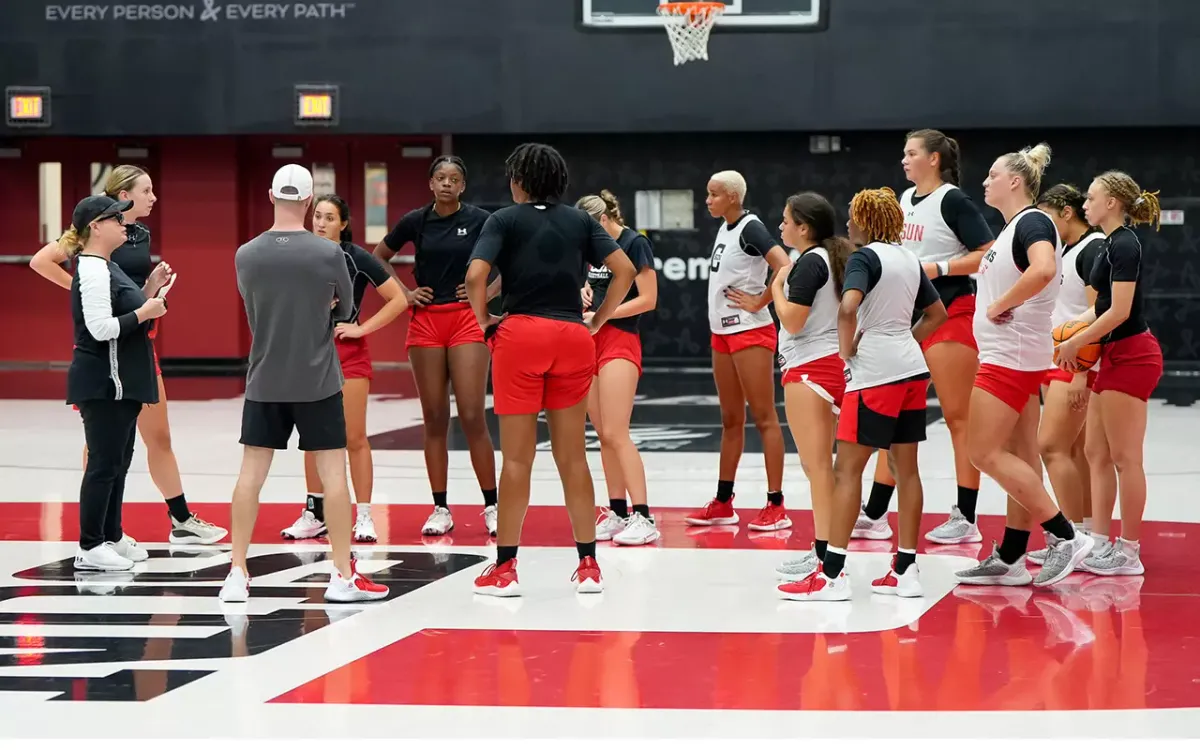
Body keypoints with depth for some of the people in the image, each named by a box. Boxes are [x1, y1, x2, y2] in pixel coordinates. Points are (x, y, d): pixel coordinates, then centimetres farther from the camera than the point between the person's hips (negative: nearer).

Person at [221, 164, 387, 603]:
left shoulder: (246, 255, -4)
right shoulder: (328, 254, -11)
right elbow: (345, 310, 4)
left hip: (264, 382, 2)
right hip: (317, 382, -2)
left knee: (251, 472, 7)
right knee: (333, 472, 4)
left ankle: (237, 575, 7)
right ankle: (344, 576, 5)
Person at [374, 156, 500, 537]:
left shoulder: (479, 220, -3)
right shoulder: (415, 221, 4)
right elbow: (379, 257, 18)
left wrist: (489, 291, -5)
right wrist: (404, 292, 7)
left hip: (467, 321, -3)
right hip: (426, 321, 3)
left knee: (472, 417, -8)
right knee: (434, 419, 4)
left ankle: (491, 506, 0)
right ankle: (441, 509, 10)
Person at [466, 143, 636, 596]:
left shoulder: (506, 220, 1)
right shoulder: (579, 221, 11)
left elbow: (476, 275, -14)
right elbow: (625, 270, 4)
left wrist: (485, 320, 1)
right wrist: (596, 321, 9)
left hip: (520, 334, -3)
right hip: (573, 338, 3)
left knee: (517, 457, 1)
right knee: (573, 456, 9)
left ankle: (505, 568, 4)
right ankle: (588, 566, 10)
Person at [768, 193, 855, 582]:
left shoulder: (809, 262, -14)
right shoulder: (835, 258, 14)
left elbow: (792, 320, -18)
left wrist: (776, 287, -4)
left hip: (809, 369, -10)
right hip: (833, 364, 10)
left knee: (816, 464, -9)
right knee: (820, 464, 14)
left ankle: (824, 554, -10)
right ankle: (825, 549, 17)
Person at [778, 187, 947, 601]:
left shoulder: (865, 257, -10)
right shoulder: (909, 259, 13)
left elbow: (848, 307, -27)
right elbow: (937, 313, 23)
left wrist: (847, 349, -13)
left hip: (875, 375, -8)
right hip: (912, 369, 8)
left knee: (847, 469, -6)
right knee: (906, 468, 9)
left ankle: (832, 574, -9)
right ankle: (906, 570, 11)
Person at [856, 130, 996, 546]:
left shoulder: (953, 201, -11)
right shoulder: (906, 199, 13)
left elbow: (988, 255, -17)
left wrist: (936, 268, -19)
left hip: (950, 316, -9)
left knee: (958, 418, -3)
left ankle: (966, 519, 1)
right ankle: (874, 515, 13)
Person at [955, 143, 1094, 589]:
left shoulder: (1032, 222, -14)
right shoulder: (1013, 227, 17)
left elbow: (1044, 269, -33)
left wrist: (1000, 304, -23)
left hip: (1012, 356, -10)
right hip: (1009, 356, 10)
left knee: (985, 453, -10)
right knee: (1019, 458, 9)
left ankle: (1065, 536, -10)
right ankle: (1010, 559, 11)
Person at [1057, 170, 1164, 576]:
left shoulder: (1124, 245, -15)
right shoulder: (1112, 244, 14)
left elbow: (1119, 311, -20)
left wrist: (1075, 343, -11)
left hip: (1131, 357, -10)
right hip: (1116, 358, 10)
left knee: (1125, 458, -5)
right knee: (1097, 453, 11)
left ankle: (1129, 552, 0)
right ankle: (1100, 543, 15)